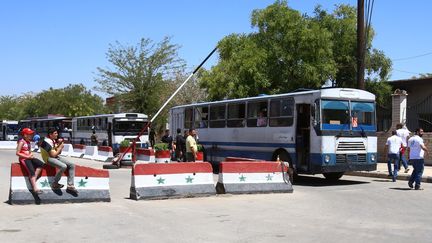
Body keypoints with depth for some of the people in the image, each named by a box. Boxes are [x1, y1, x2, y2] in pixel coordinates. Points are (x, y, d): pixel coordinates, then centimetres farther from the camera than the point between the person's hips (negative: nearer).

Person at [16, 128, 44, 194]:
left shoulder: (28, 142, 17)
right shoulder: (21, 142, -8)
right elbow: (17, 153, -14)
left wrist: (31, 155, 0)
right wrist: (27, 156, -16)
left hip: (29, 158, 8)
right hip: (23, 159, -8)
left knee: (41, 164, -12)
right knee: (31, 170, -25)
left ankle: (33, 179, -14)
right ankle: (35, 188, -32)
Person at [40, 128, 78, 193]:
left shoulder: (54, 140, 10)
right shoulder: (47, 142, -17)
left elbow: (58, 152, 15)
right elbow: (53, 155, -21)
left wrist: (59, 144, -1)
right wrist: (60, 147, -11)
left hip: (56, 157, 9)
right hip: (49, 158, -9)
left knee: (71, 165, -7)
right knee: (63, 166, -33)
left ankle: (70, 186, -11)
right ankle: (54, 184, -15)